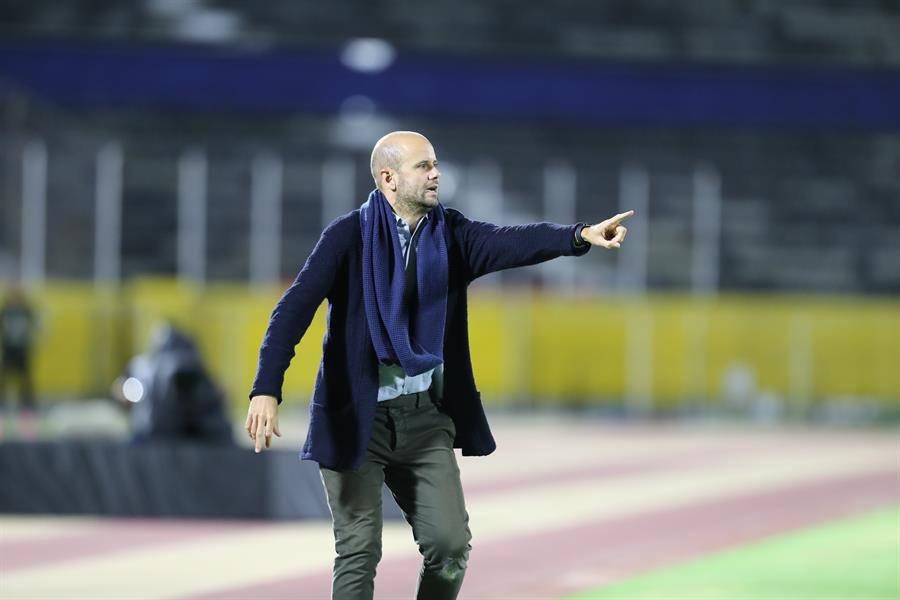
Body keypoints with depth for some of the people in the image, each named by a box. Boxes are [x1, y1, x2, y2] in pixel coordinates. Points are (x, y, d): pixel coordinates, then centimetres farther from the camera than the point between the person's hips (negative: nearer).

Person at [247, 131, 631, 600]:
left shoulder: (449, 233, 2)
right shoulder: (349, 236, -10)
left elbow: (513, 243, -15)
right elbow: (295, 309, -17)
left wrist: (580, 236, -34)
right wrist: (266, 390, -29)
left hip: (425, 414, 4)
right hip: (357, 415, -4)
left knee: (450, 543, 1)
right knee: (360, 552, -2)